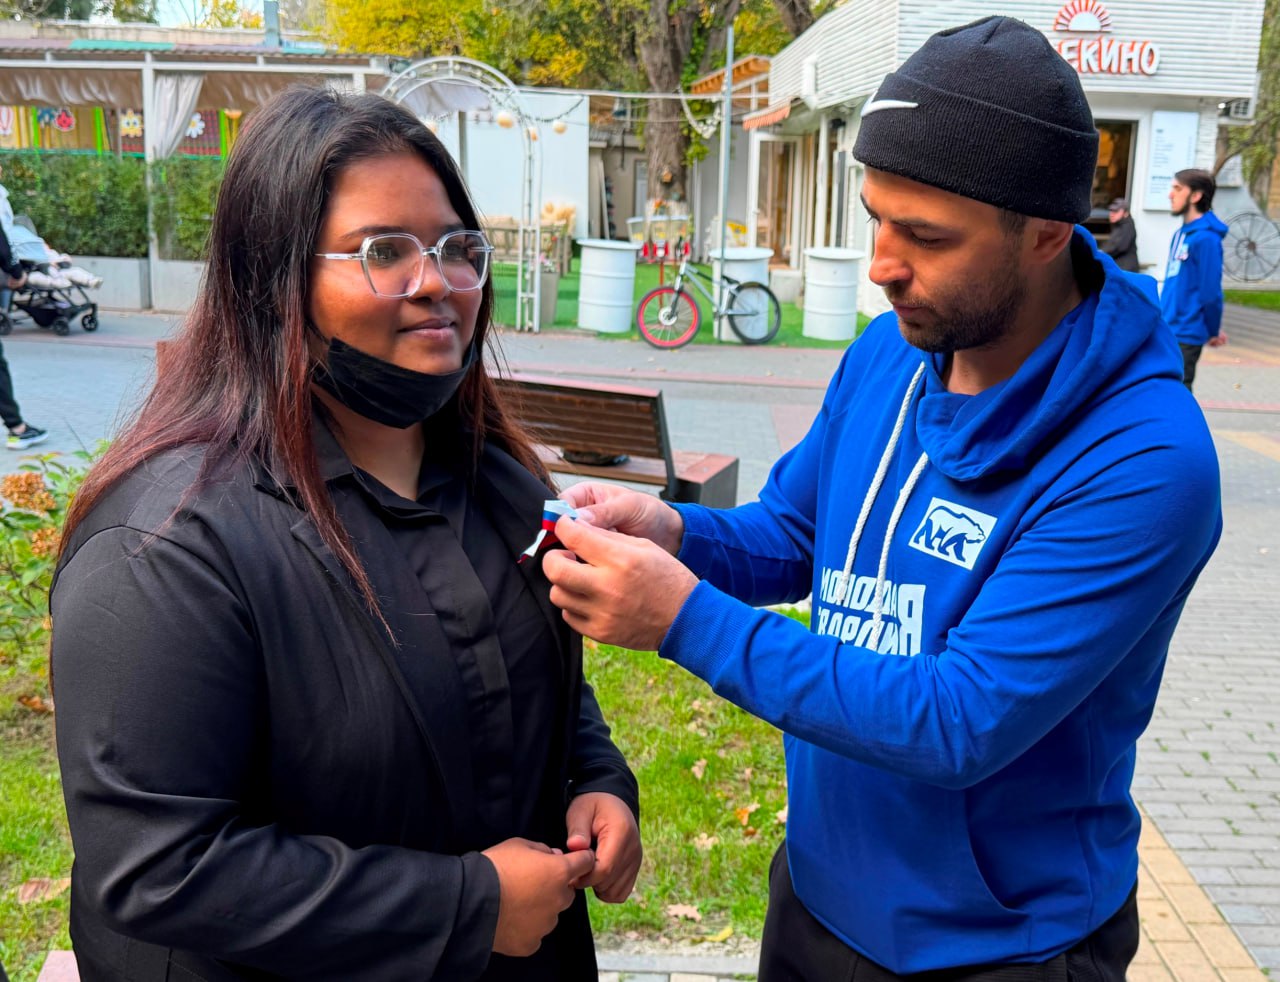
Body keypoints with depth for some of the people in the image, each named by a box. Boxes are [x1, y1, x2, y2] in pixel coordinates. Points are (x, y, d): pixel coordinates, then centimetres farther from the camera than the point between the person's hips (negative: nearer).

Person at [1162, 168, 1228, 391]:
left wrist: (1213, 331, -5)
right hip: (1167, 330, 9)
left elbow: (1210, 291, -16)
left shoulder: (1205, 238, -17)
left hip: (1185, 335, -9)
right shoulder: (1181, 233, 10)